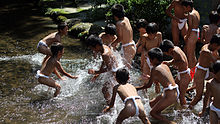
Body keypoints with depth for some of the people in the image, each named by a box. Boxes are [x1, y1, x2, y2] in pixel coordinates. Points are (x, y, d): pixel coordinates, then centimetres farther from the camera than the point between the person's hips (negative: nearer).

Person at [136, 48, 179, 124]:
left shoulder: (155, 69, -10)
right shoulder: (165, 66, 12)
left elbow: (149, 85, -6)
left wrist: (138, 88, 8)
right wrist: (151, 78, 38)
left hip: (170, 96, -9)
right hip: (175, 93, 9)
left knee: (152, 113, 1)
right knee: (152, 103, 22)